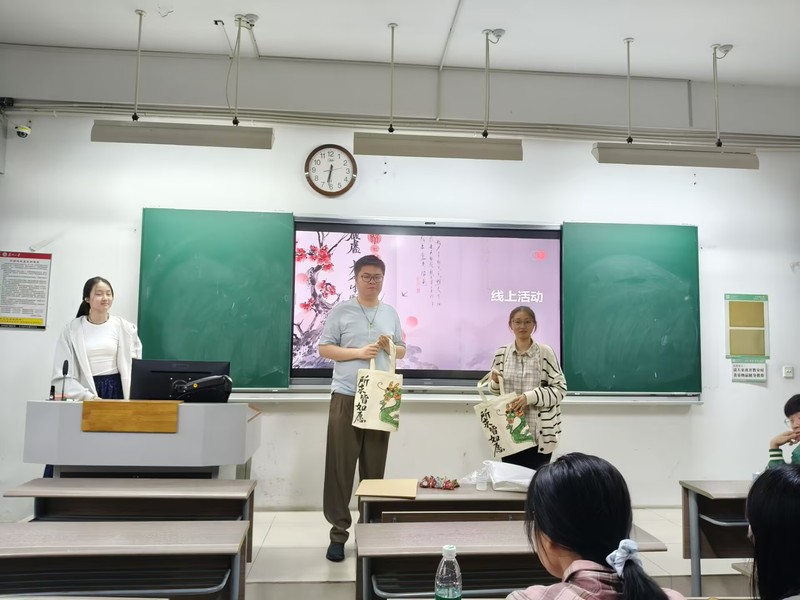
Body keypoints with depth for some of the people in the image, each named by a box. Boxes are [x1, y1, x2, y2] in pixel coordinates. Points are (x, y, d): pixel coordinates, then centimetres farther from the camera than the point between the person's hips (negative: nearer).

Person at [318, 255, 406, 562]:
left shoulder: (391, 313, 12)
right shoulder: (341, 310, 0)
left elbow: (403, 351, 19)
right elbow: (324, 348, -3)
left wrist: (391, 347, -4)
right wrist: (358, 352, -14)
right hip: (346, 397, -3)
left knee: (374, 467, 10)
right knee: (340, 467, 0)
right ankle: (338, 533, 10)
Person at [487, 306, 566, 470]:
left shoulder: (545, 352, -6)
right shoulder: (501, 353, 4)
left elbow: (560, 388, -7)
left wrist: (529, 397, -18)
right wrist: (495, 382, -9)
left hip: (539, 433, -2)